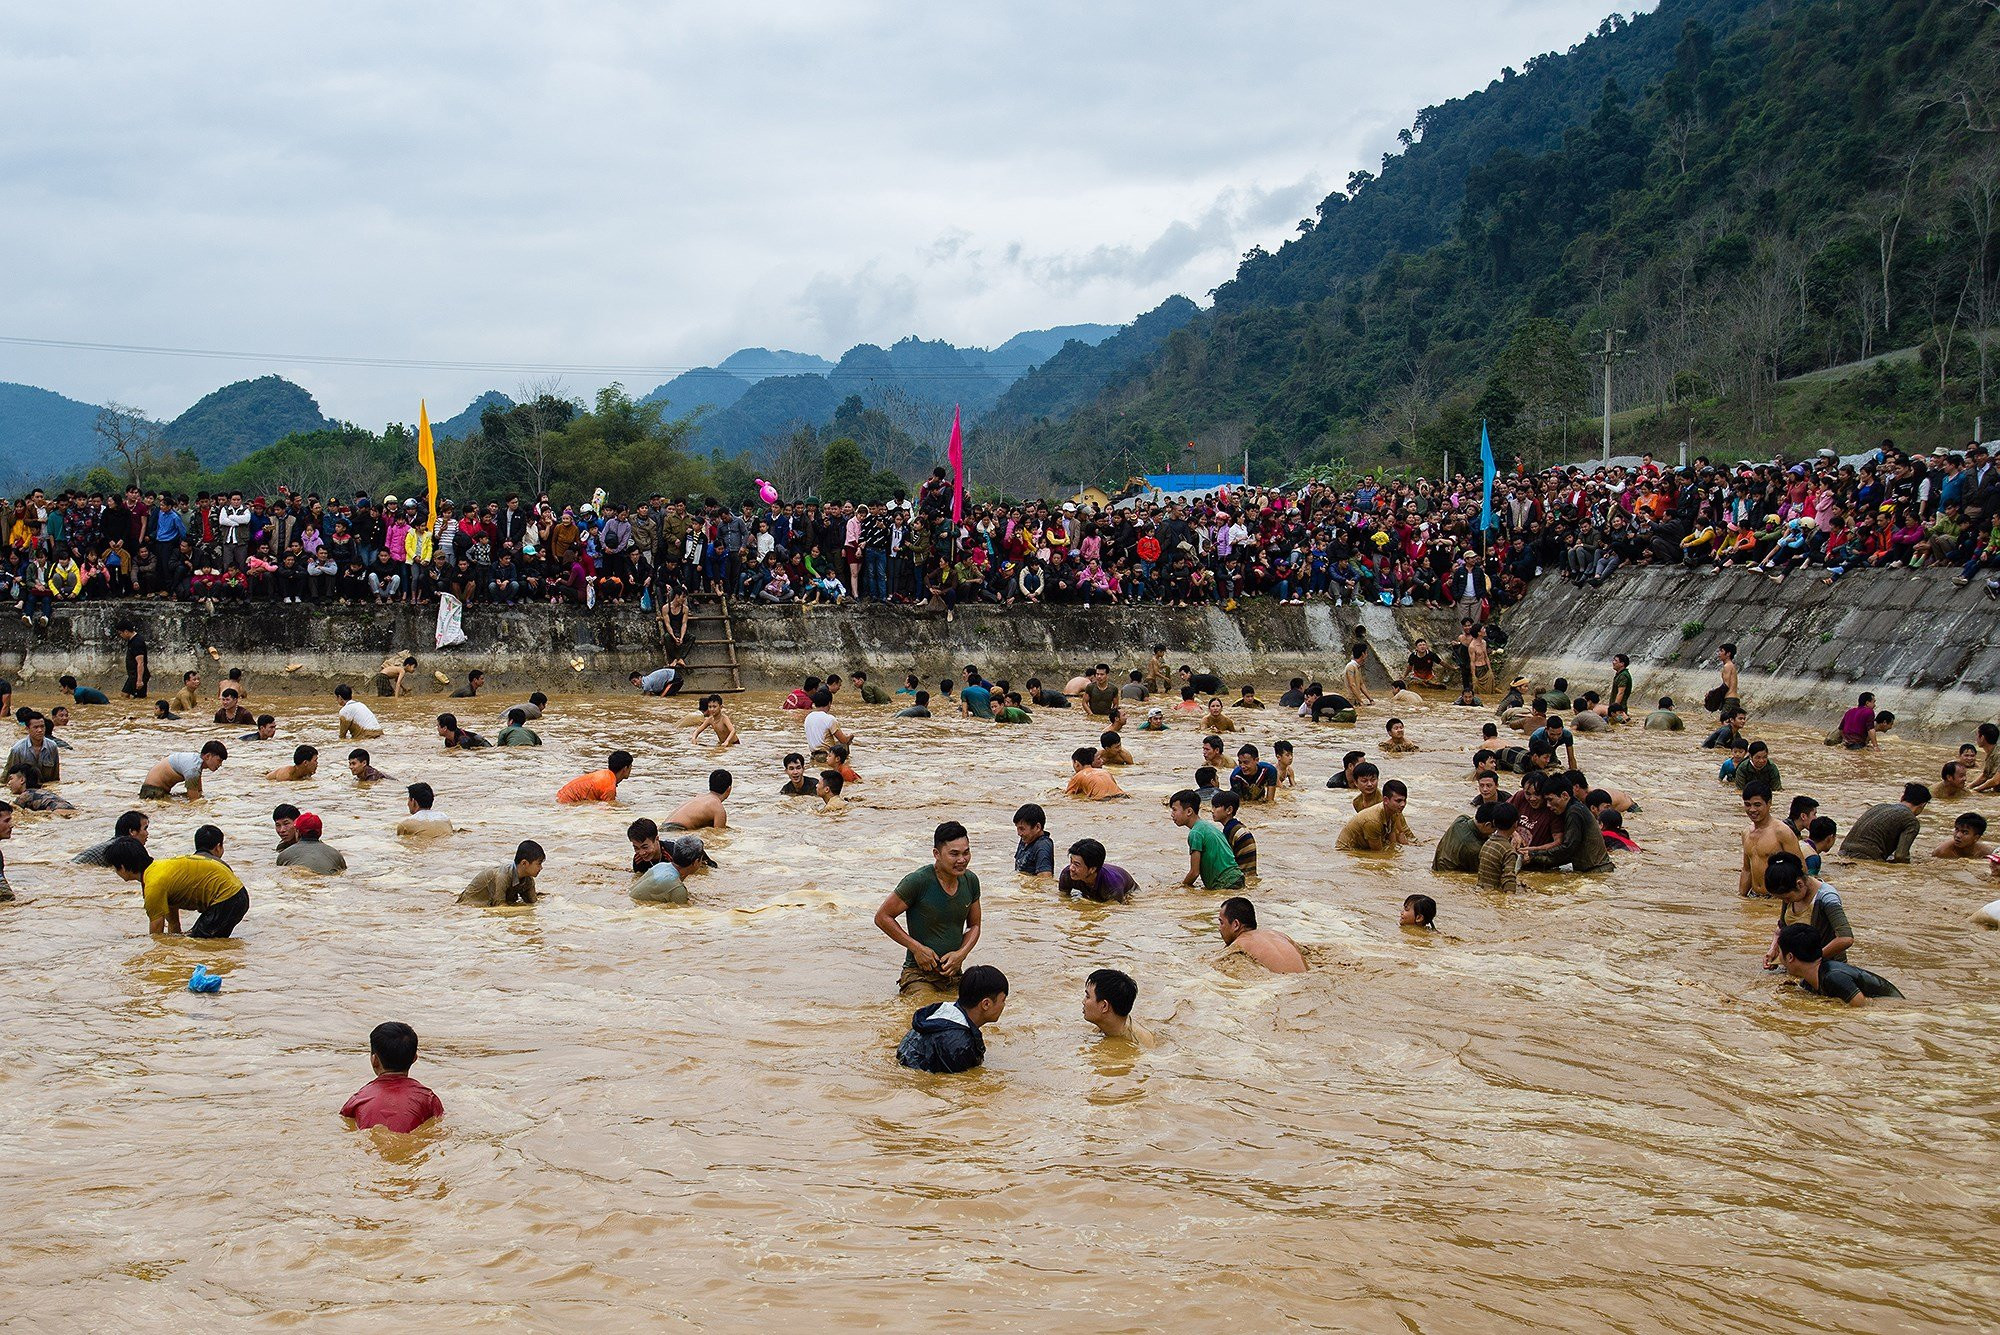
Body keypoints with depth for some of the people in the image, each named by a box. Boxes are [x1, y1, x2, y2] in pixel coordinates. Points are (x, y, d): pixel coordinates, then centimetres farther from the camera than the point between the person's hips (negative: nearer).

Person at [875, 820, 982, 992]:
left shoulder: (971, 881, 3)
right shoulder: (918, 881, -15)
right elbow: (882, 917, -9)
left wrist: (961, 953, -3)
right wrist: (917, 948, -12)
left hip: (954, 973, 6)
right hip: (919, 976, -6)